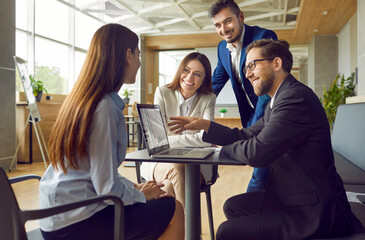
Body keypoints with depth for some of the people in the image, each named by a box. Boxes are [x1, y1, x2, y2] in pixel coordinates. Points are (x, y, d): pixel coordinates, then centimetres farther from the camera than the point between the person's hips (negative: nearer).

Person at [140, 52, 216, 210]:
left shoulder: (208, 99, 2)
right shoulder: (163, 93, 1)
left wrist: (169, 139, -15)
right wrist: (193, 138, -15)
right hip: (162, 161, 0)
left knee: (170, 185, -32)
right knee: (175, 170, -35)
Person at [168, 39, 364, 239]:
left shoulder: (296, 97, -23)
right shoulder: (279, 100, 11)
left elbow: (257, 152, -28)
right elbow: (246, 135, 14)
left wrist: (224, 149, -8)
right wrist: (204, 125, 6)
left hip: (313, 209, -10)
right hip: (291, 194, 10)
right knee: (233, 207, 18)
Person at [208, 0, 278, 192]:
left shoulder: (264, 37, -18)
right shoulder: (223, 48, 5)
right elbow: (215, 84, 17)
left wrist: (254, 129, -27)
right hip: (252, 115, 6)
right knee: (265, 172, 13)